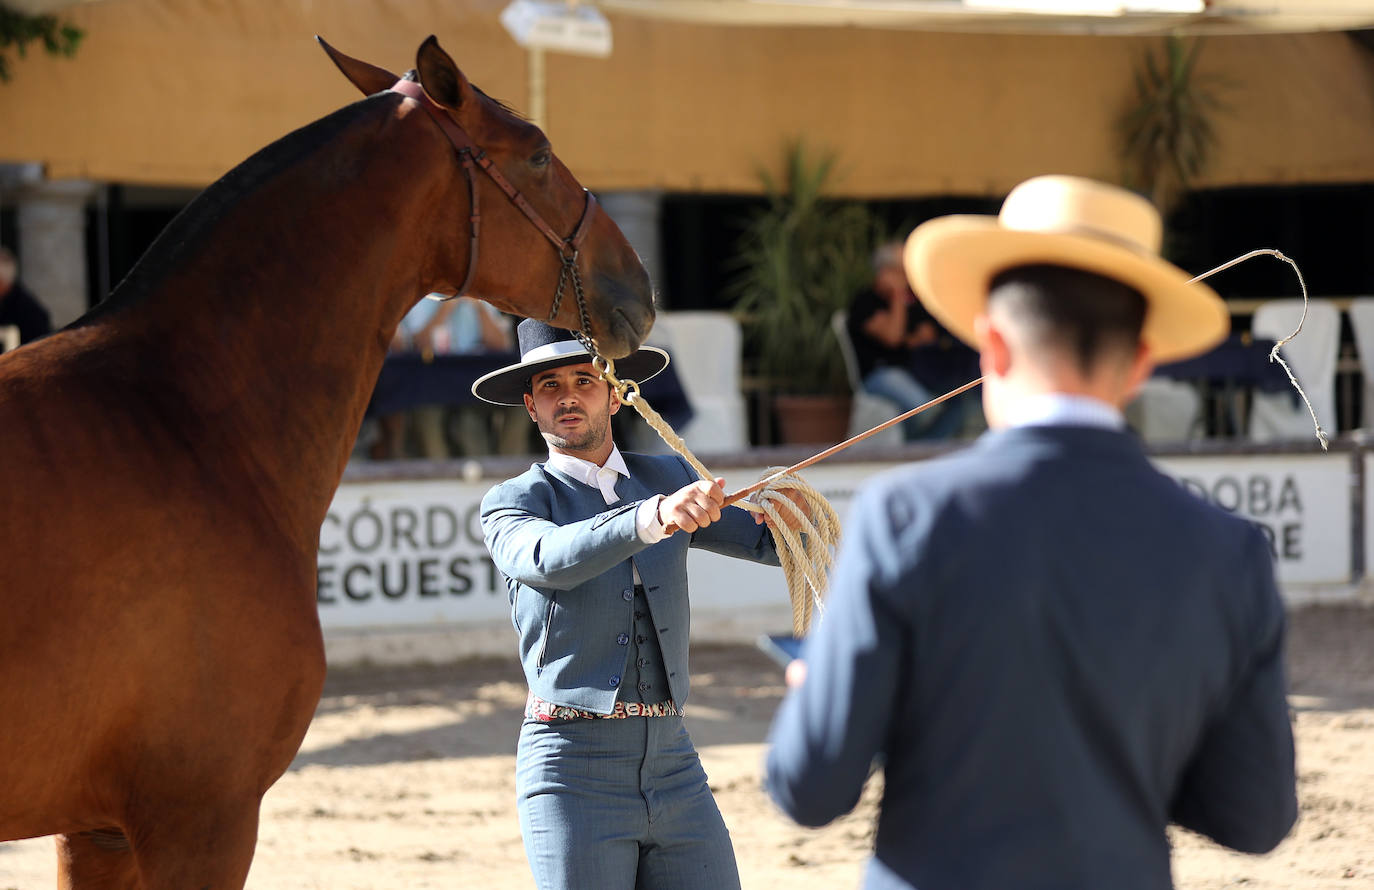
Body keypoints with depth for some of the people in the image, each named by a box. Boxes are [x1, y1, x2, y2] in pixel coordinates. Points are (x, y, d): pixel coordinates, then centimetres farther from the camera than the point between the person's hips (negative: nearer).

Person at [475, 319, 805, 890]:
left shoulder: (667, 479, 15)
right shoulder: (511, 505, 0)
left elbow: (773, 543, 16)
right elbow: (549, 560, -23)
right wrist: (654, 517, -39)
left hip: (673, 768, 4)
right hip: (573, 775, -4)